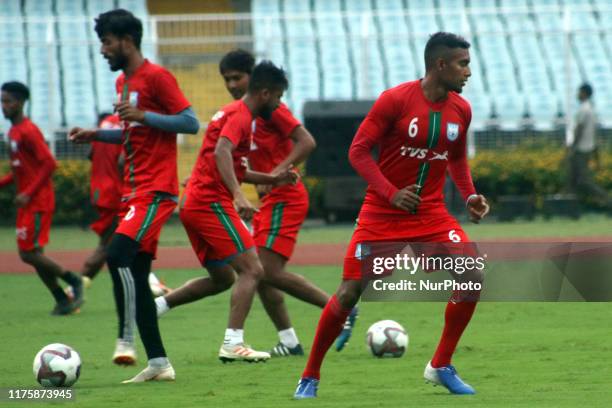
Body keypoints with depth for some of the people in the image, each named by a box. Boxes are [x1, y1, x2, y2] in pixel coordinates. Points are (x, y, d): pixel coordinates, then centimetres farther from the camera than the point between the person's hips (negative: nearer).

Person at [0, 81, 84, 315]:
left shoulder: (28, 131, -14)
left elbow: (49, 164, -20)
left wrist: (29, 194, -22)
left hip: (38, 202, -9)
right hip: (27, 203, 9)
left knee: (29, 254, -11)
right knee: (32, 254, 7)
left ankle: (73, 281, 2)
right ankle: (62, 301, 12)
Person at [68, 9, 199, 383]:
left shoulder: (156, 76, -10)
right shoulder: (123, 81, 18)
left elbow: (191, 123, -14)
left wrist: (142, 115, -22)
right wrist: (96, 135, 15)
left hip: (156, 190, -10)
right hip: (134, 190, 10)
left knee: (118, 254, -24)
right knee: (136, 274, 5)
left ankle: (126, 338, -16)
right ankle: (159, 363, 6)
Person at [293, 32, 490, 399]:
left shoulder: (461, 110, 1)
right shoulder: (396, 100, -15)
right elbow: (359, 151, -13)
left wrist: (470, 195, 2)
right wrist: (390, 193, -24)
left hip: (431, 214, 4)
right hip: (381, 214, -4)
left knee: (472, 277, -13)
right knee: (349, 293, -6)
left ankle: (441, 367, 1)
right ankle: (310, 377, 11)